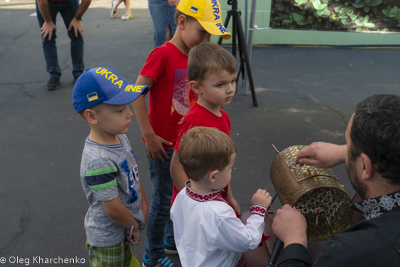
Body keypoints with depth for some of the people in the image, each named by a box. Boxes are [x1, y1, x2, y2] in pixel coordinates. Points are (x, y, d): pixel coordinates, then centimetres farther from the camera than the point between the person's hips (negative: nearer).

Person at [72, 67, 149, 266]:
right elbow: (113, 208, -27)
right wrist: (134, 226, -11)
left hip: (124, 227, 7)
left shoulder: (119, 136, -8)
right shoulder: (99, 161, -35)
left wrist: (143, 206, 5)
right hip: (108, 236, -7)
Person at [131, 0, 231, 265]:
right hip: (163, 145, -7)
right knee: (162, 202, 7)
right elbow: (137, 94, -22)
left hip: (186, 143, 7)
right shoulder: (163, 54, -20)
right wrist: (150, 136, -21)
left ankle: (174, 241, 43)